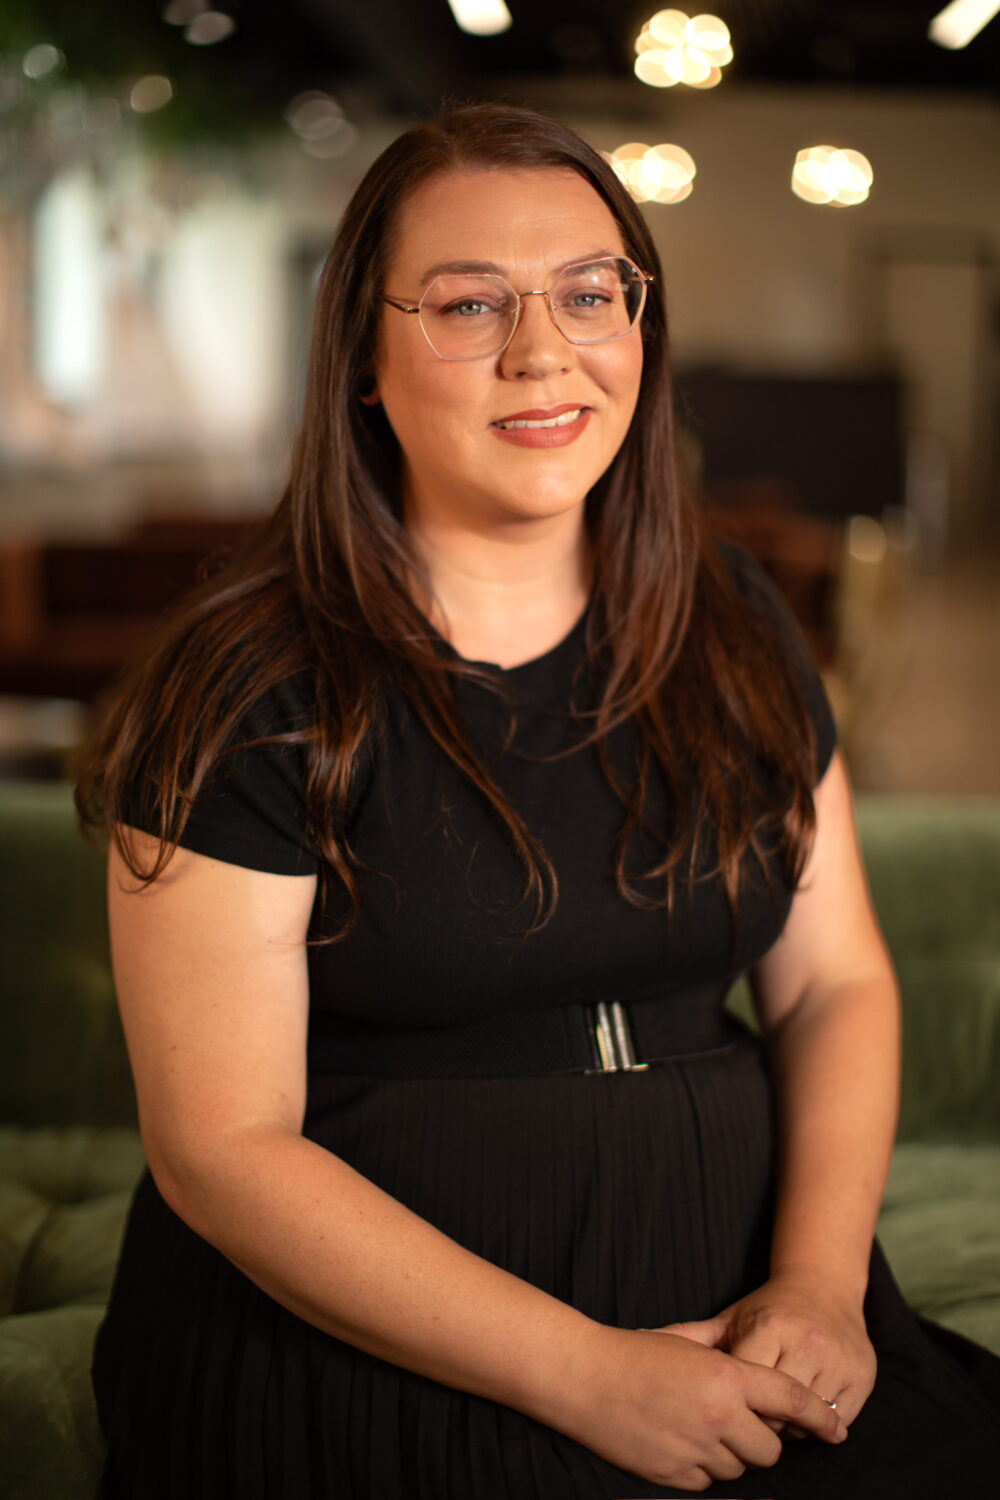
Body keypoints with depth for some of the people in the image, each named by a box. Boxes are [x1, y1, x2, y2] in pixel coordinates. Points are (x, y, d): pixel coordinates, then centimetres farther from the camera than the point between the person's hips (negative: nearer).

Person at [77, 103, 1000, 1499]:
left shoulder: (732, 629, 8)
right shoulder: (248, 688, -7)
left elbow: (836, 982, 10)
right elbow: (223, 1144, -10)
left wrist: (818, 1282, -8)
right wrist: (585, 1375, -15)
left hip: (727, 1293, 4)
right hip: (361, 1346, -4)